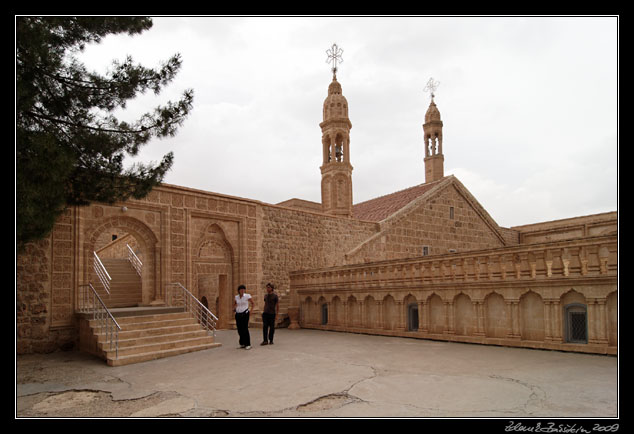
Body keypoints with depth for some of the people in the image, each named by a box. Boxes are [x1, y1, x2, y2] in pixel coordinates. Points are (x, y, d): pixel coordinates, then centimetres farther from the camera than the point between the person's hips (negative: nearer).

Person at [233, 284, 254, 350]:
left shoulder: (247, 296, -4)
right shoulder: (236, 297, 6)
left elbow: (252, 303, 8)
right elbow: (234, 304, 23)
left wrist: (251, 309, 1)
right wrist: (234, 309, 6)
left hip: (245, 314, -4)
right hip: (238, 314, 4)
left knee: (245, 329, -9)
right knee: (240, 330, 6)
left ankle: (248, 344, -3)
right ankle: (242, 343, 20)